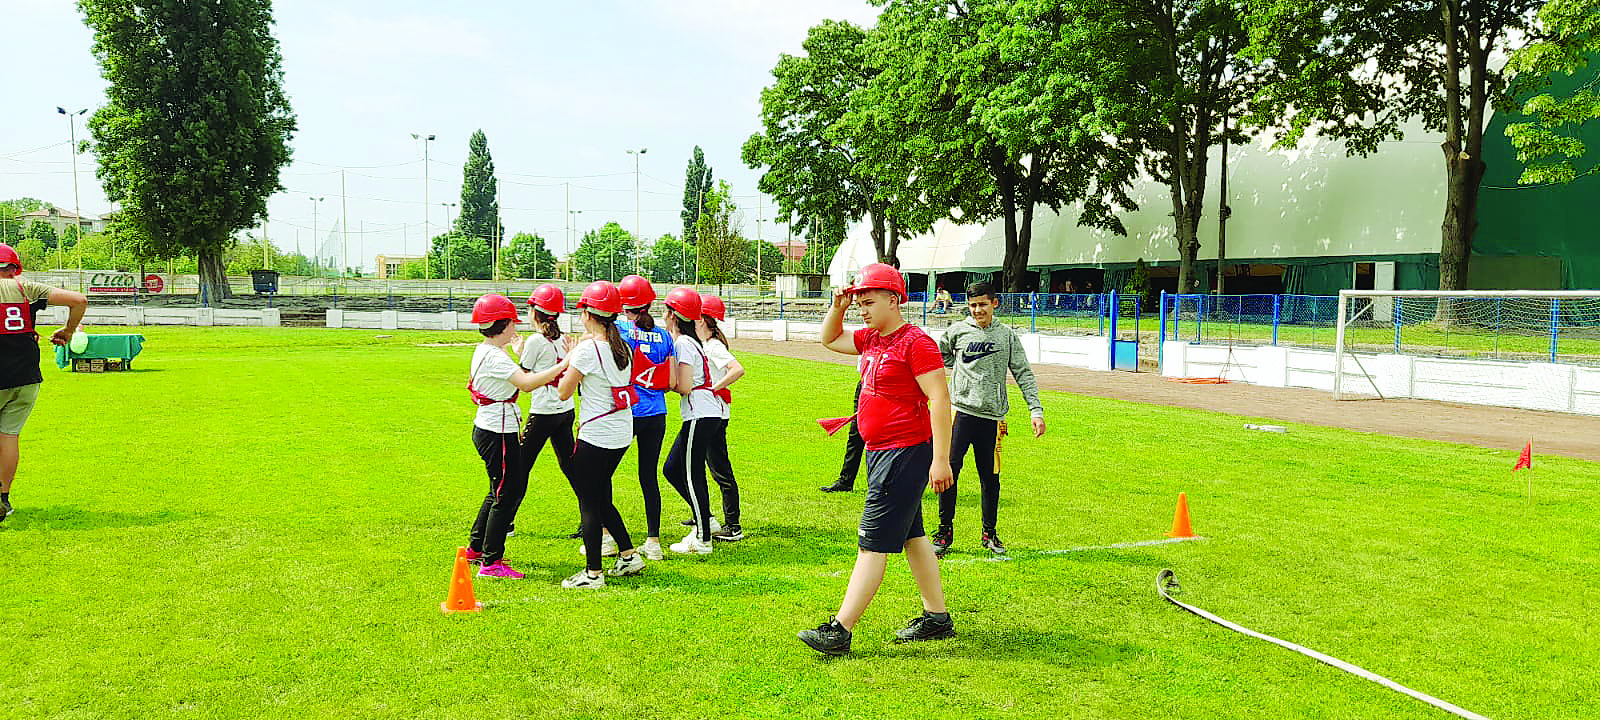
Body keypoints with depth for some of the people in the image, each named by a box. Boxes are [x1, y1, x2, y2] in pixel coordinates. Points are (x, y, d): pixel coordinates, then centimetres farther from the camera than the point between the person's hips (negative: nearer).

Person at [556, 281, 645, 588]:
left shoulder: (587, 349, -15)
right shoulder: (623, 347, 7)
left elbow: (564, 392, -9)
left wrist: (569, 359, 4)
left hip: (596, 435, -8)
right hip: (622, 435, 8)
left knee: (589, 502, 2)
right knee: (601, 498, 21)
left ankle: (593, 573, 7)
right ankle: (629, 555, 25)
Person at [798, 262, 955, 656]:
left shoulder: (915, 341, -16)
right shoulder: (871, 340, 11)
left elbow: (939, 398, -20)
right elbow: (830, 340, 28)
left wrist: (940, 459, -23)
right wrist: (837, 307, 8)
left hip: (906, 454, -10)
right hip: (879, 453, 10)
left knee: (874, 543, -7)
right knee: (911, 535, 16)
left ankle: (840, 630, -5)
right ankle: (937, 617, 27)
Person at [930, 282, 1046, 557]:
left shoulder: (1007, 336, 7)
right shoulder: (957, 331, 6)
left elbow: (1024, 374, 7)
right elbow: (940, 353, 25)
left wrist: (1036, 410, -2)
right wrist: (962, 371, 13)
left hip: (992, 415, 1)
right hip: (961, 410, -1)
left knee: (990, 477, 6)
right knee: (949, 469, -8)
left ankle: (989, 533, 21)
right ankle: (945, 530, 5)